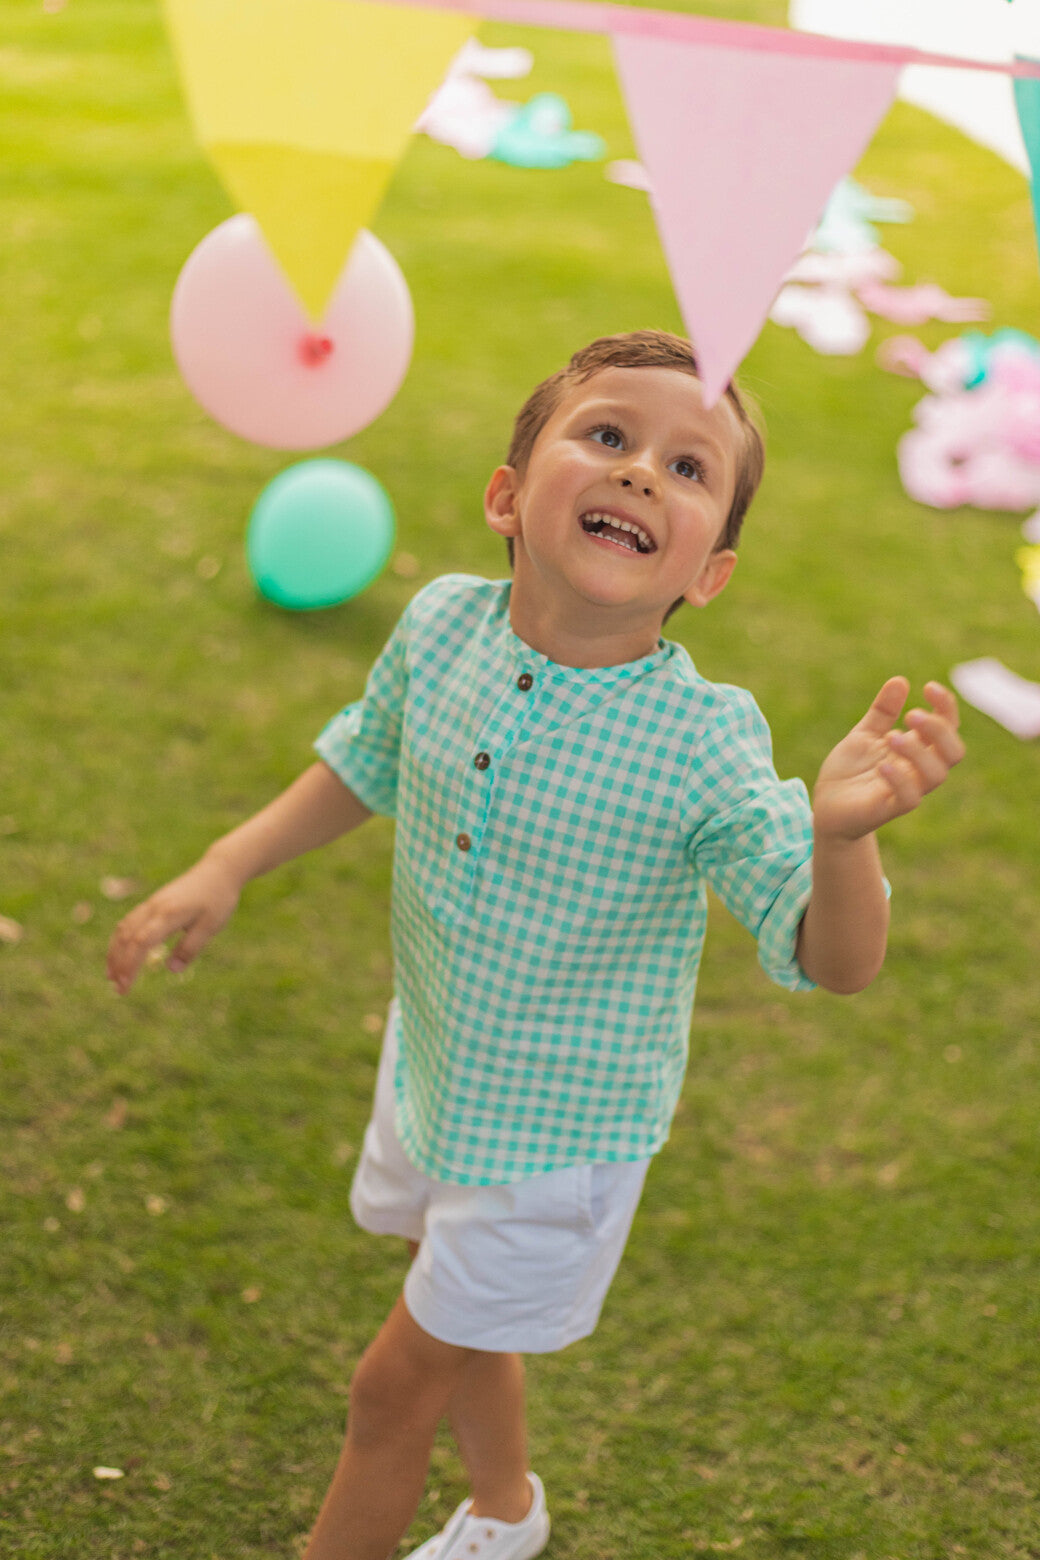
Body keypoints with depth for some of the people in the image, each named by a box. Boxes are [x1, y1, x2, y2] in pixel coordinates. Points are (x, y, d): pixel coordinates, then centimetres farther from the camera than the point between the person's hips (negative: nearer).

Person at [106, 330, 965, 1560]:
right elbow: (364, 764, 4)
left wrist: (842, 832, -50)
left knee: (394, 1385, 11)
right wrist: (222, 871, -1)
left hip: (561, 1127, -5)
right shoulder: (441, 625, -16)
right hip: (433, 1063, 6)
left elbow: (835, 959, -30)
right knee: (468, 1324, 30)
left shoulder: (704, 746, -31)